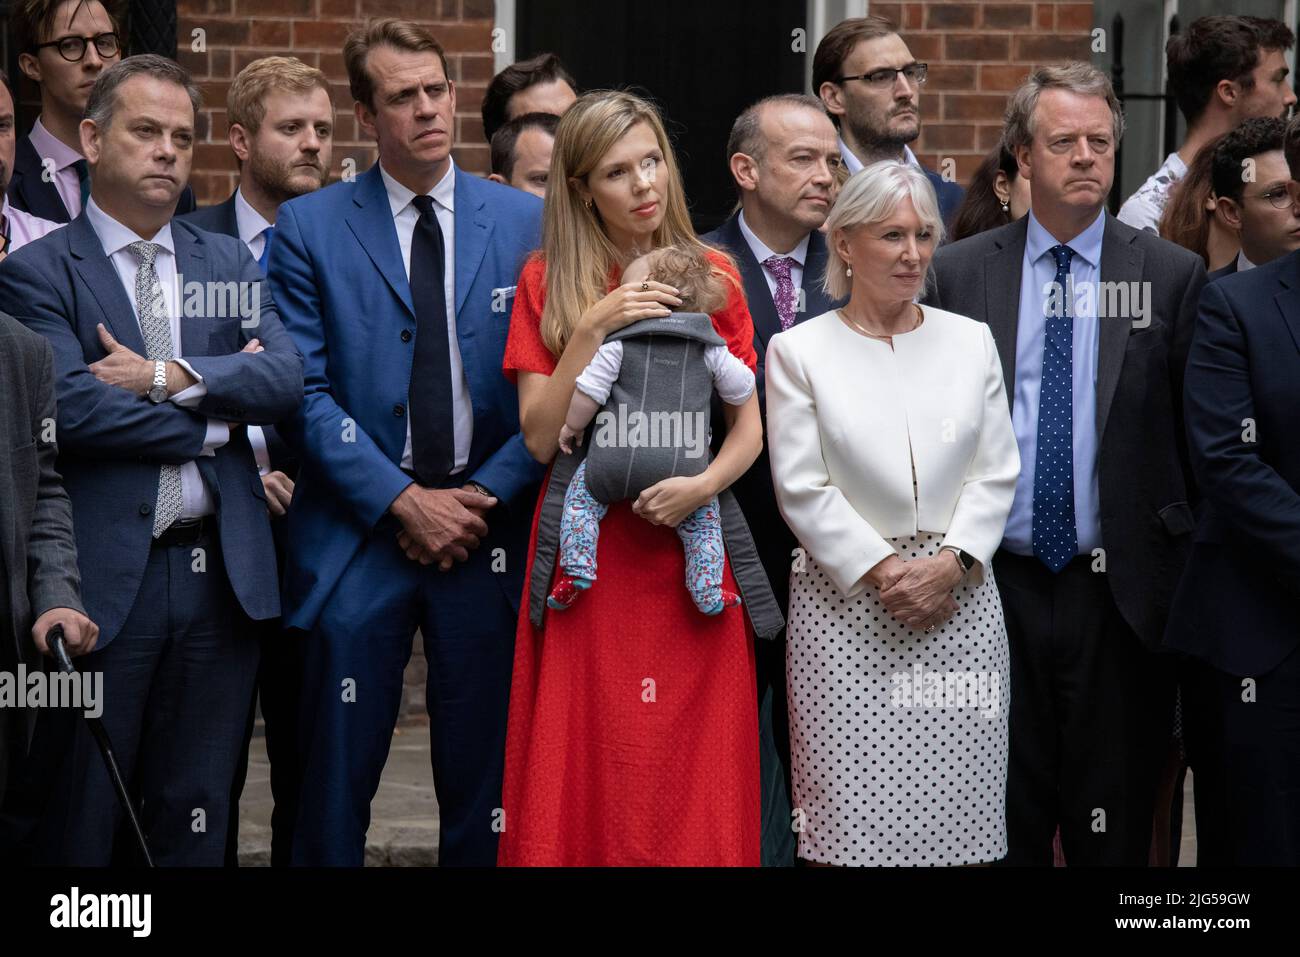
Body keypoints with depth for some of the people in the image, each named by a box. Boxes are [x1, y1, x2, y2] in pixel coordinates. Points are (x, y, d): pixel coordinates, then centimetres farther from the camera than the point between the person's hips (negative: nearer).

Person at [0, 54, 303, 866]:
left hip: (221, 575, 4)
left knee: (198, 817, 11)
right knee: (81, 817, 4)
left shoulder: (232, 264, 13)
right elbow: (71, 407, -16)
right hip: (106, 578, -4)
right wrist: (211, 422, -7)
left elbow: (287, 377, -2)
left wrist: (169, 377, -14)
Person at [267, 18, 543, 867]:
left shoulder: (528, 222, 5)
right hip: (357, 536, -1)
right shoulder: (309, 228, 1)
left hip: (490, 531, 1)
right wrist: (404, 501, -11)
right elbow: (306, 392, -4)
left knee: (486, 773, 7)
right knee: (336, 776, 3)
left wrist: (483, 497, -8)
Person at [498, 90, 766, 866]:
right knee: (589, 766, -2)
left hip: (690, 546, 1)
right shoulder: (548, 280, 3)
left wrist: (704, 485, -16)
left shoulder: (713, 275, 6)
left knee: (694, 768, 1)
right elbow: (542, 438, -4)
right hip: (588, 553, -1)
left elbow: (749, 427, 3)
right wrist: (591, 330, -15)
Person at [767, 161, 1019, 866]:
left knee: (959, 805, 0)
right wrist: (883, 570, -11)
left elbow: (996, 471, 7)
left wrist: (952, 561, -7)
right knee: (852, 812, -5)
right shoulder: (799, 351, 2)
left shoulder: (971, 341, 11)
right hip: (847, 603, -2)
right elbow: (801, 487, -4)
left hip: (957, 595, 3)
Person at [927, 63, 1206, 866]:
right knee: (1002, 825, 8)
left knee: (1115, 827, 6)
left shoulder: (1173, 275, 2)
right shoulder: (959, 273, 5)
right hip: (995, 588, 1)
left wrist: (1194, 573, -1)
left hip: (1120, 591, -1)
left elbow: (1199, 437, 3)